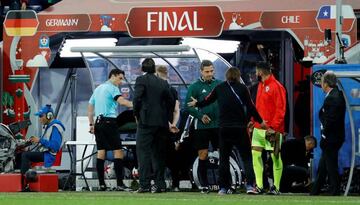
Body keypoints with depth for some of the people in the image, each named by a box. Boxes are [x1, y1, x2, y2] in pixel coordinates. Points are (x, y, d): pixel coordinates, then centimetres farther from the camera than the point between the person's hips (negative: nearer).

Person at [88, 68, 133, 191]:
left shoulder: (98, 89, 20)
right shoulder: (112, 88, -4)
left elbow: (90, 108, 23)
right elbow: (121, 101, -21)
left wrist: (91, 124, 26)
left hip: (98, 122, 8)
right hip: (109, 120, -8)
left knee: (100, 152, 6)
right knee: (118, 152, -7)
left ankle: (101, 184, 3)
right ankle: (119, 184, -14)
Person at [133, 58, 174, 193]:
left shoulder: (141, 80, -4)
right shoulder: (163, 83, 12)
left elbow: (137, 99, -13)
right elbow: (170, 102, 11)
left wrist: (136, 114, 1)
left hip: (146, 121, -5)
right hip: (162, 122, 5)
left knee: (143, 152, -5)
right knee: (159, 153, 12)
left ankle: (144, 184, -13)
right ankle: (160, 184, 11)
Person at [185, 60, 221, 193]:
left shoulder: (220, 85, 9)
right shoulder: (195, 87, 1)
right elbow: (188, 106, -1)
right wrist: (200, 116, -11)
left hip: (218, 126, 2)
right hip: (202, 126, -2)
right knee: (203, 156, 0)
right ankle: (204, 185, 7)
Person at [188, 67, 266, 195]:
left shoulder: (219, 88, 6)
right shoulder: (242, 88, -1)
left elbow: (208, 100, 18)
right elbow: (250, 107, -2)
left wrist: (197, 104, 38)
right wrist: (260, 121, 10)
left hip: (224, 128, 2)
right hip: (240, 128, -2)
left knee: (224, 158, 11)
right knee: (246, 157, 1)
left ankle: (223, 187, 9)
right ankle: (250, 185, -12)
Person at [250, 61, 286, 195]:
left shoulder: (276, 86, -11)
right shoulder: (261, 85, 15)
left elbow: (280, 109, -15)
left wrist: (273, 127, -19)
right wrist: (253, 121, 14)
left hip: (272, 129, -8)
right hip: (259, 128, 8)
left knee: (275, 156, -1)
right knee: (256, 154, 2)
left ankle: (276, 187, 4)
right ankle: (259, 186, 5)